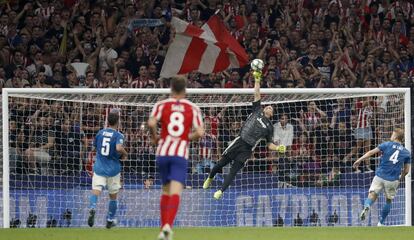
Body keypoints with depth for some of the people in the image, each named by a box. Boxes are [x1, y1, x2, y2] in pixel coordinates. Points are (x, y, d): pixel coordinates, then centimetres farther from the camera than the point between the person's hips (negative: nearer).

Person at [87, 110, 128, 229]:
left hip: (99, 168, 2)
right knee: (113, 196, 15)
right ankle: (110, 220, 25)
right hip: (113, 169, -2)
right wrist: (125, 154, -6)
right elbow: (119, 148, -26)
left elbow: (95, 147, 19)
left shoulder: (100, 133, 6)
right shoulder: (118, 135, -8)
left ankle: (92, 208, -41)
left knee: (96, 191, -11)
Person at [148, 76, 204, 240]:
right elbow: (200, 132, -2)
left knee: (166, 191, 18)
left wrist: (155, 137, 7)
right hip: (181, 153, -2)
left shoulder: (162, 105, 6)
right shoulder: (193, 108, 6)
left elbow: (151, 123, -11)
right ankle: (168, 225, -30)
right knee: (175, 192, -11)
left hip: (163, 152, 2)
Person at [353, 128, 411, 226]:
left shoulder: (387, 145, 2)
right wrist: (400, 177, 27)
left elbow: (371, 152, -3)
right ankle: (381, 223, 22)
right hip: (393, 180, 2)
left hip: (380, 176, -2)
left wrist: (359, 160, -1)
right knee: (388, 200, 19)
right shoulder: (406, 153, 8)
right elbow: (406, 171, 8)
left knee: (372, 195, -3)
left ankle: (366, 207, -37)